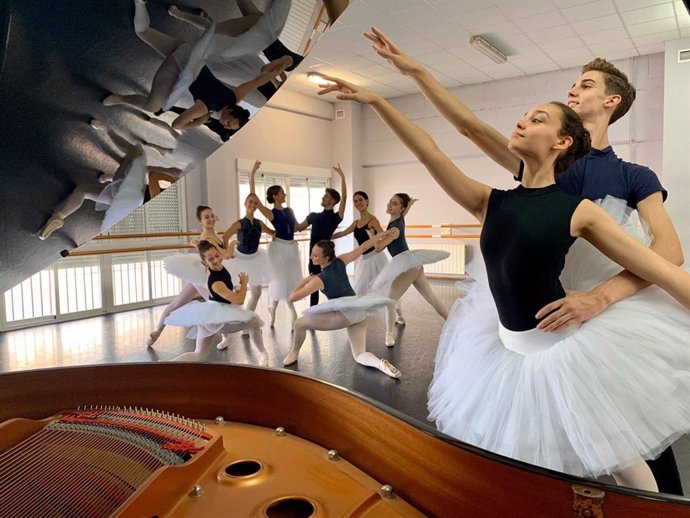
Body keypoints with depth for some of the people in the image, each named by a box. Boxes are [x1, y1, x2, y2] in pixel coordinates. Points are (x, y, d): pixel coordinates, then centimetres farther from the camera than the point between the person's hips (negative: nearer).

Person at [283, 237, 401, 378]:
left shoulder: (319, 279, -6)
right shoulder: (340, 261, 8)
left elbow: (292, 297, -5)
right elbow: (363, 247, 18)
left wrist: (305, 280, 11)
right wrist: (381, 235, 32)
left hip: (345, 312, -7)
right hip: (360, 312, 7)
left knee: (299, 323, 1)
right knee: (359, 356, 13)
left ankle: (293, 353, 24)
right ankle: (380, 363, -18)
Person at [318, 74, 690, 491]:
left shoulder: (578, 210, -10)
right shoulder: (491, 203, -2)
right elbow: (430, 154, -8)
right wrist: (376, 101, -11)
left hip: (566, 347, -3)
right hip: (510, 350, 4)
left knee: (622, 465, 14)